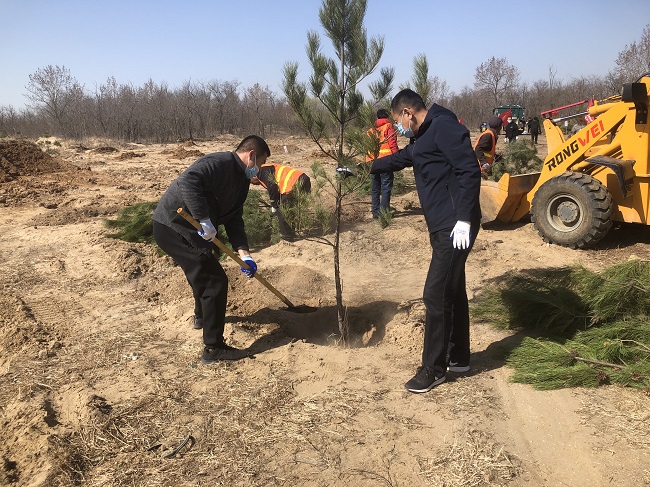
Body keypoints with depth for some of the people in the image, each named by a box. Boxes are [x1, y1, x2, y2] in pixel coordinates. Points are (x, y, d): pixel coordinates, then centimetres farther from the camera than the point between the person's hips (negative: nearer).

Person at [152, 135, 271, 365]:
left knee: (204, 270, 31)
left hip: (186, 228, 11)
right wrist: (205, 219, -35)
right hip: (173, 227, -11)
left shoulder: (241, 180, 11)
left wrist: (244, 253, -4)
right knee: (215, 281, -10)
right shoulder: (220, 163, -19)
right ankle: (213, 349, -2)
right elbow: (188, 181, -35)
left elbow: (234, 219, 8)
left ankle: (202, 316, 57)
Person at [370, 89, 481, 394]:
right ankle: (458, 357, 30)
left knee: (436, 294, -7)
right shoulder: (425, 137, 20)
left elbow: (469, 171, -20)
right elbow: (399, 159, 36)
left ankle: (433, 369, 5)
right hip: (443, 227, 11)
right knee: (452, 291, 17)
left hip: (455, 228, -11)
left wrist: (464, 219, -25)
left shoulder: (444, 127, -12)